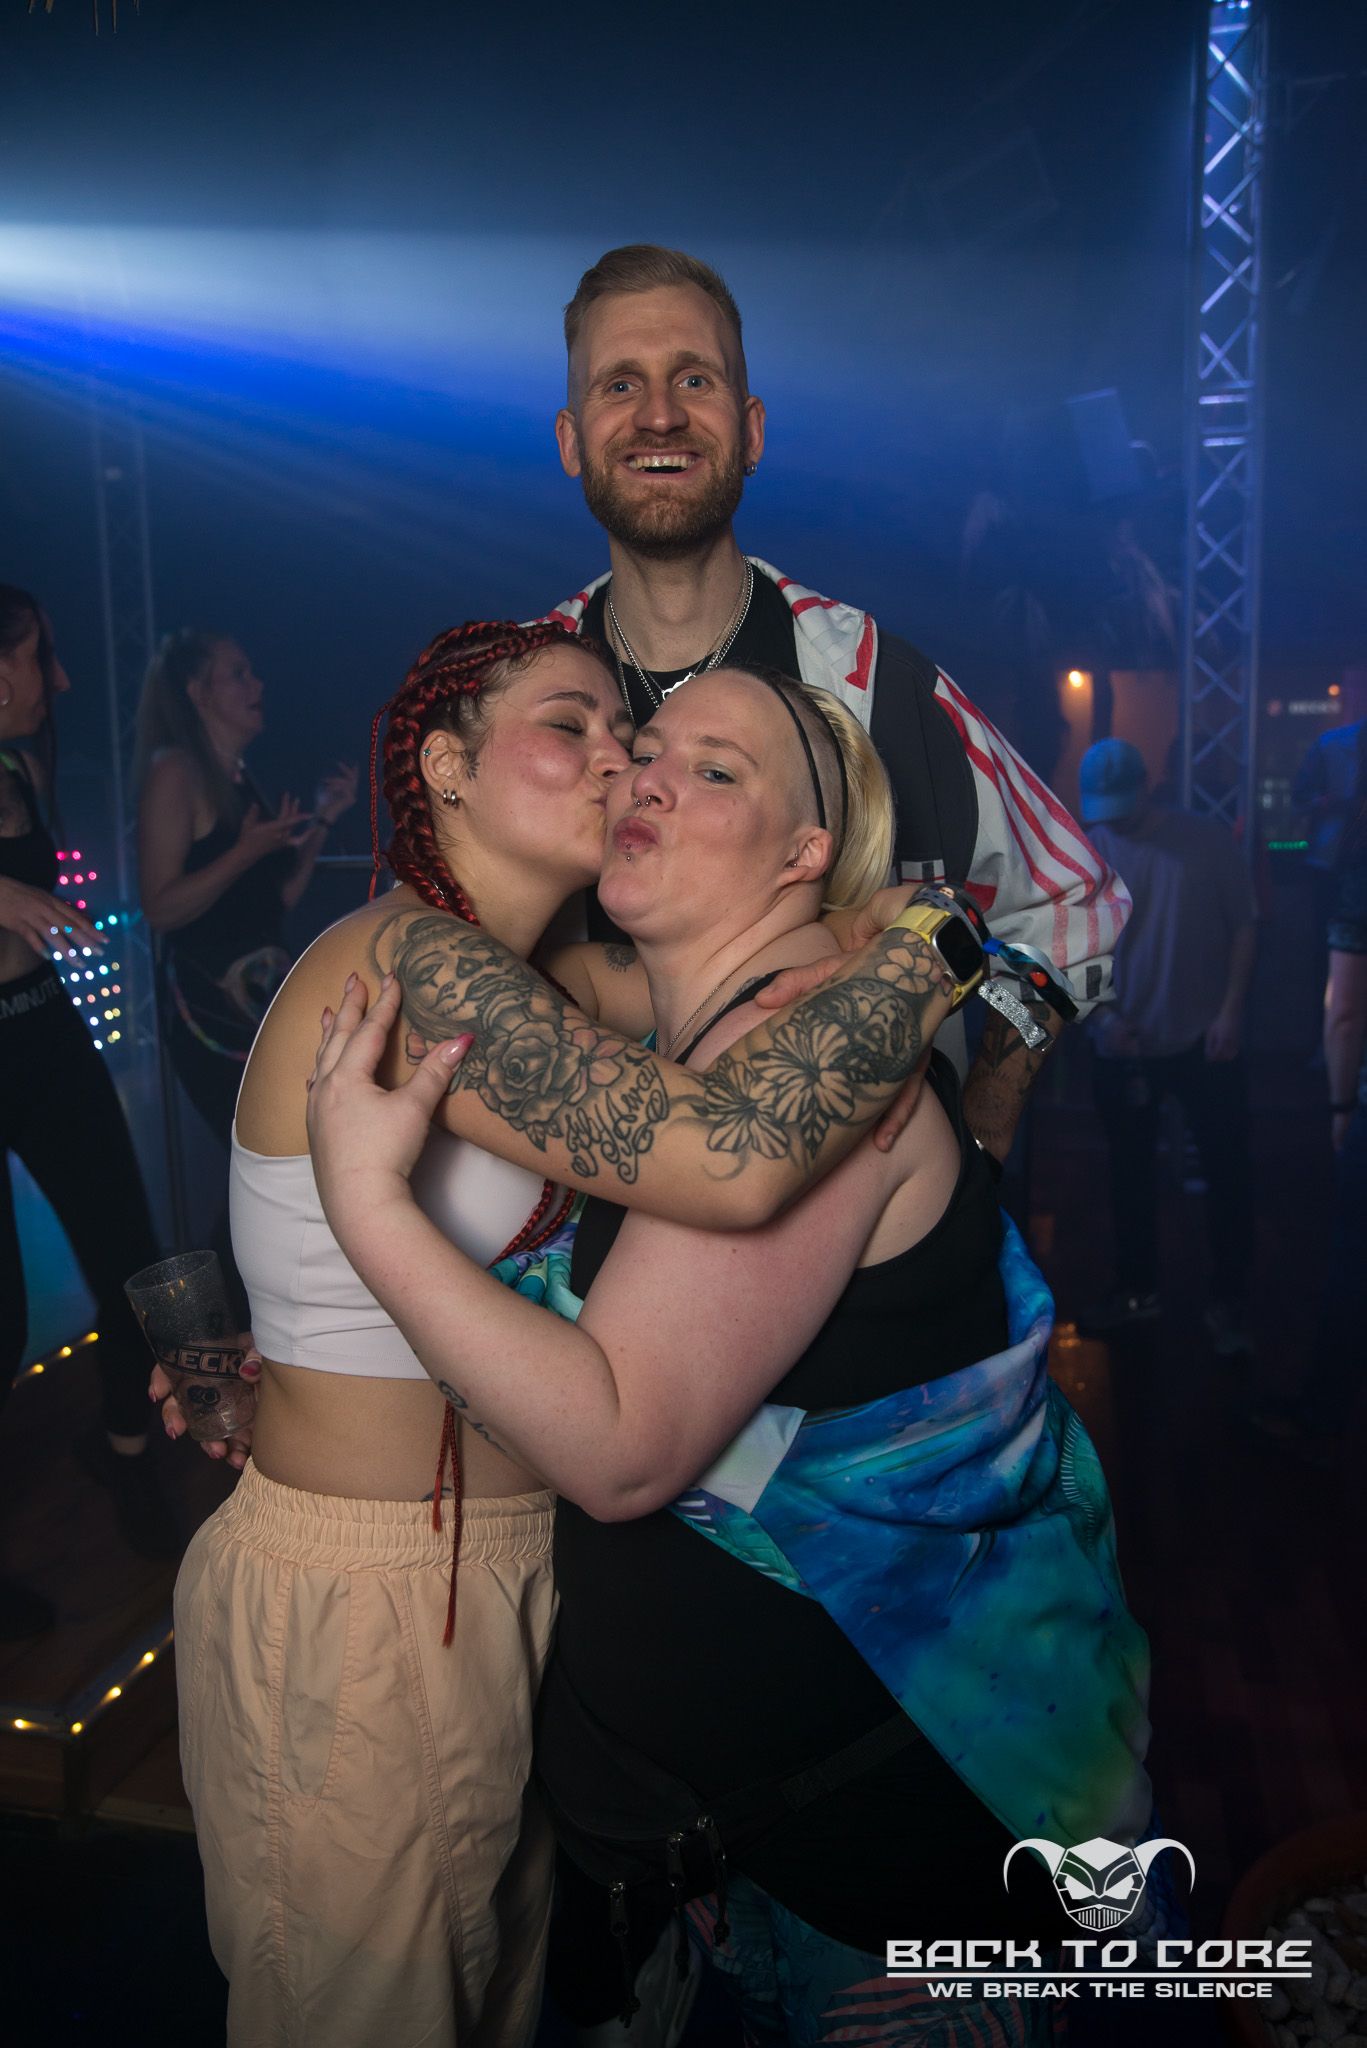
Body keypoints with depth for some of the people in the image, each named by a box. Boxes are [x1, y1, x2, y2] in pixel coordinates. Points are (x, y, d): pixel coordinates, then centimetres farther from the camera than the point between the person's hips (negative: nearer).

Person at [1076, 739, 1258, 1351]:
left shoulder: (1208, 839, -5)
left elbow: (1244, 926, -1)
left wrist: (1231, 1012, -9)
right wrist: (1102, 1012, -10)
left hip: (1204, 1040, -2)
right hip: (1122, 1045, 2)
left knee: (1226, 1171, 2)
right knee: (1129, 1171, 13)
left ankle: (1227, 1303, 16)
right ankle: (1136, 1289, 29)